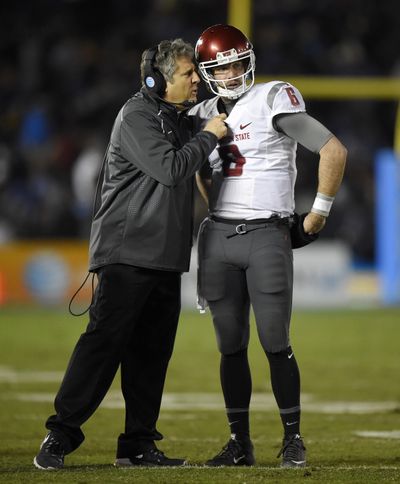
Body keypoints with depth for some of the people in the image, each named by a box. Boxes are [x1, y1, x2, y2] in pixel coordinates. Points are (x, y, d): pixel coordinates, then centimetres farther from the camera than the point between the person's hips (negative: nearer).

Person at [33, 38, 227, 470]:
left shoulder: (179, 119, 17)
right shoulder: (137, 117, -10)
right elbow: (170, 169, -19)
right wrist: (210, 136, -9)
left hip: (165, 257, 9)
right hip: (128, 252, -9)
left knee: (152, 351, 8)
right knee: (104, 341, -13)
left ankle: (138, 445, 12)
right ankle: (60, 435, -11)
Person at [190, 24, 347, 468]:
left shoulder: (273, 101, -6)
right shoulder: (203, 116, 12)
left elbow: (334, 151, -8)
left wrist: (319, 212, -4)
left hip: (267, 235, -5)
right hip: (219, 238, 5)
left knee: (275, 343, -7)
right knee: (231, 346, 6)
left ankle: (293, 439, 3)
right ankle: (240, 443, 12)